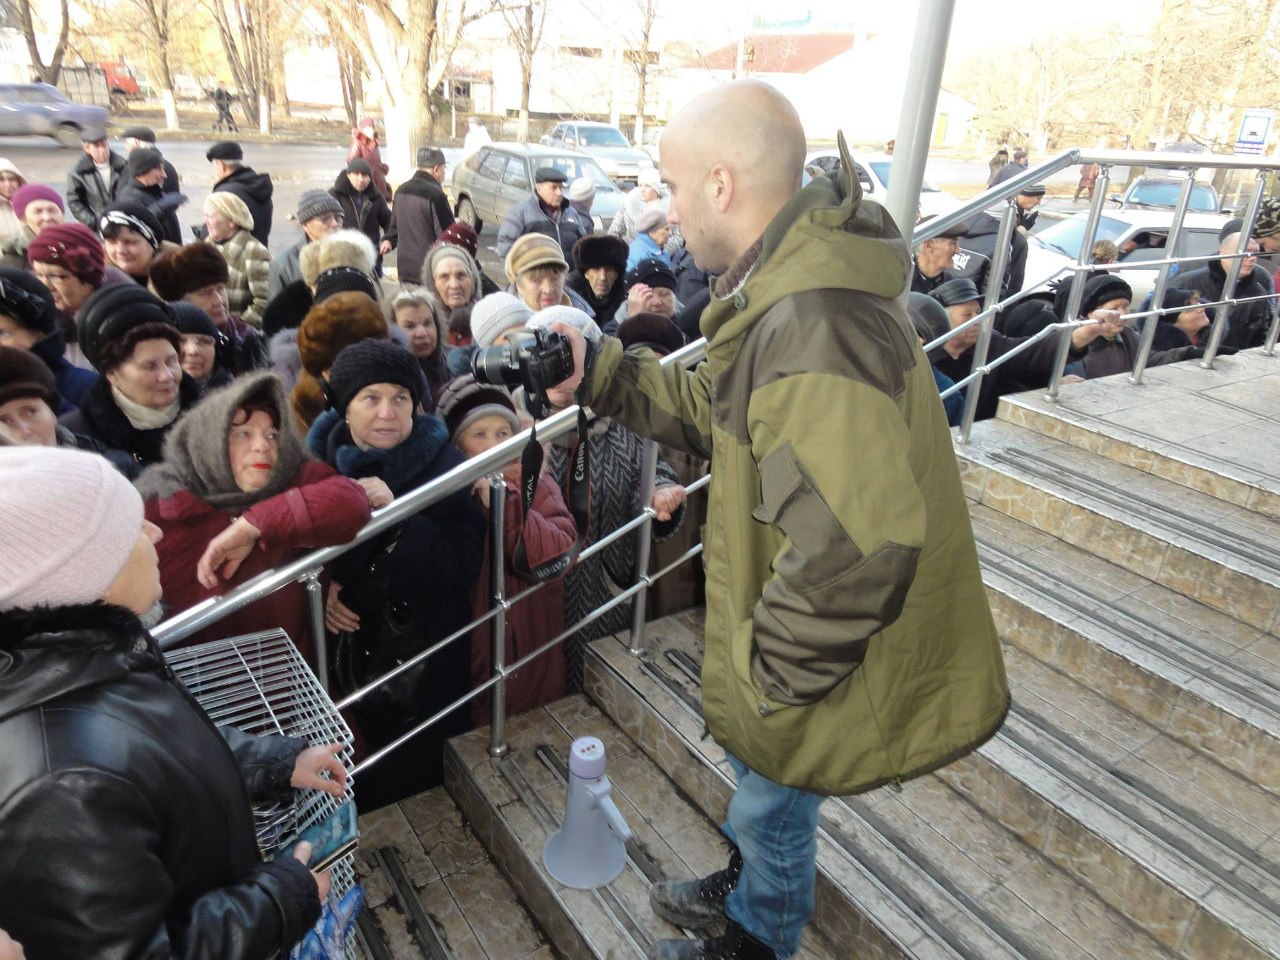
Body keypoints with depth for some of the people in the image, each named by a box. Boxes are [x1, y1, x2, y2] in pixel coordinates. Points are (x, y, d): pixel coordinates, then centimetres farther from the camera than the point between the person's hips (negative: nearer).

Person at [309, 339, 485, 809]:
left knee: (416, 775, 10)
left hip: (424, 662, -2)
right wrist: (323, 592, -8)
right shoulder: (320, 461, -2)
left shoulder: (443, 466, -11)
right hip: (344, 651, 3)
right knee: (350, 780, 14)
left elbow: (462, 569, -20)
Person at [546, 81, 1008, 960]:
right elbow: (721, 414, 9)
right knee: (758, 781, 31)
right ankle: (745, 889, 59)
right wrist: (600, 373, 3)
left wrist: (771, 669, -25)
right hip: (789, 632, 9)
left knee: (772, 810, 19)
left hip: (825, 653, -9)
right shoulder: (796, 286, -1)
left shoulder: (812, 328, -36)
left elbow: (854, 546, -41)